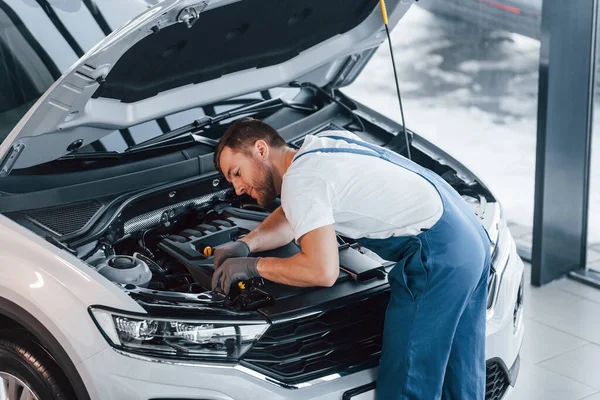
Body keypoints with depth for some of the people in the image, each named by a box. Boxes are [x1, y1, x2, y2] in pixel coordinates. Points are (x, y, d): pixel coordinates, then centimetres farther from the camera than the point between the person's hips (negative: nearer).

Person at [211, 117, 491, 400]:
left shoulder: (300, 181, -12)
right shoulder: (320, 145, 17)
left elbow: (322, 271, -21)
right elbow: (291, 217, 28)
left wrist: (254, 266, -7)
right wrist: (246, 244, 11)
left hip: (437, 256, -10)